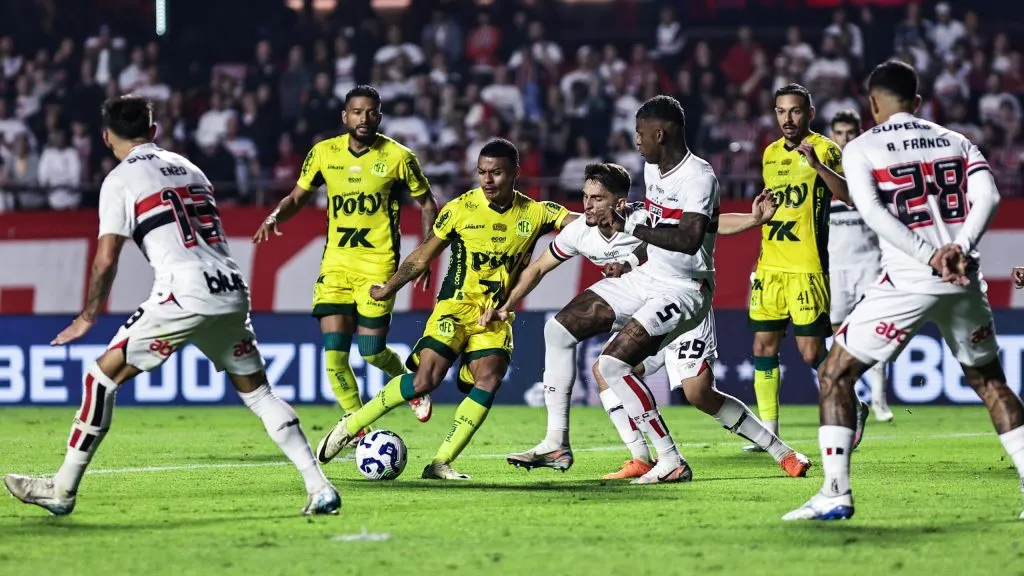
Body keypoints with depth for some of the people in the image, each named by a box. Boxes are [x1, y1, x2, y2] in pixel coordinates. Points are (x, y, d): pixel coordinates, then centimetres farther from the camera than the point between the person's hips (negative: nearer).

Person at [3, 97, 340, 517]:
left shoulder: (120, 180, 3)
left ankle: (62, 491, 5)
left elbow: (106, 259, -3)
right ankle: (320, 489, 6)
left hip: (185, 294, -6)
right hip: (232, 291, 6)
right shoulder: (188, 168, 24)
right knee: (257, 391, 16)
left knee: (103, 376, 4)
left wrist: (88, 315, 11)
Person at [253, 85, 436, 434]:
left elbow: (426, 203, 6)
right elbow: (298, 196, 14)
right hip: (335, 262, 3)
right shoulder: (324, 153, 2)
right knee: (334, 351, -6)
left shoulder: (398, 157, -5)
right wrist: (274, 217, -7)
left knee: (372, 351, -8)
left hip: (378, 264, -3)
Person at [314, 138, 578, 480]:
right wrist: (388, 289, 14)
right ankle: (350, 426, -2)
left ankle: (441, 463, -17)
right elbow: (422, 257, 7)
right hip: (456, 307, -2)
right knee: (425, 380, -19)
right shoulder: (460, 209, -4)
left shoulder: (534, 213, 0)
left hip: (496, 316, 2)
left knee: (489, 379, -23)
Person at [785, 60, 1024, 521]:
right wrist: (961, 249, -12)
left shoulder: (861, 149, 3)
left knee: (835, 375, 7)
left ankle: (835, 495, -3)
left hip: (908, 281, -4)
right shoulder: (955, 141, 15)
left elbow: (872, 212, -13)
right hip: (964, 281, 4)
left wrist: (930, 257, -16)